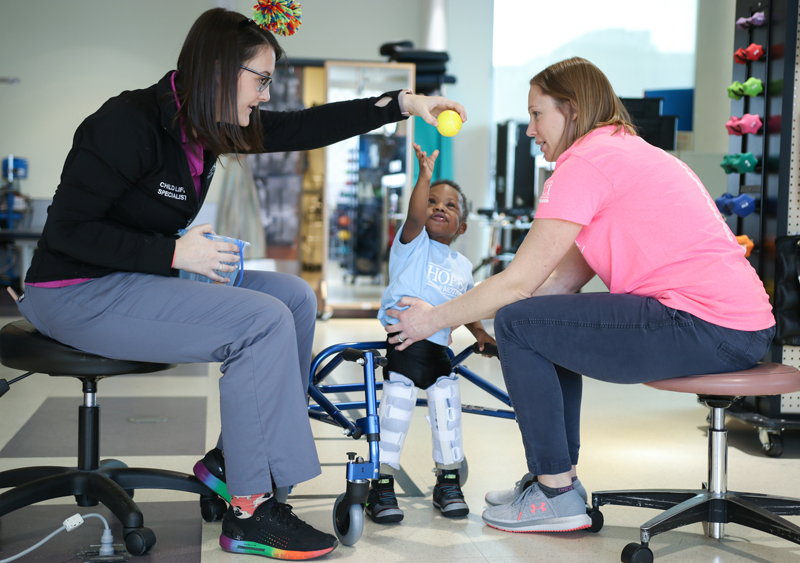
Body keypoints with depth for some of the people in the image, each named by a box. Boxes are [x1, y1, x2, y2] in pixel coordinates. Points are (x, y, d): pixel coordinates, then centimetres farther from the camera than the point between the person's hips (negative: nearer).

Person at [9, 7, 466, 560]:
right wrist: (175, 252, -23)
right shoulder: (131, 122, -21)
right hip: (79, 294, -9)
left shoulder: (207, 122, 4)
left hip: (139, 279, 9)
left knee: (296, 297, 3)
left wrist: (404, 102, 3)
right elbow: (66, 230, -22)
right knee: (264, 322, -21)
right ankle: (250, 513, -13)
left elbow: (304, 128, 6)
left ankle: (230, 460, 12)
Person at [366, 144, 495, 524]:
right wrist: (425, 174, -29)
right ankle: (382, 484, -1)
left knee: (447, 412, 7)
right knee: (397, 407, -10)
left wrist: (479, 332, 17)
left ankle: (448, 482, 22)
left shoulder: (463, 266, 17)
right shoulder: (413, 243, 0)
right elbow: (415, 215, -21)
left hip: (439, 350, 6)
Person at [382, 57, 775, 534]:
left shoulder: (586, 160, -9)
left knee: (519, 324, -5)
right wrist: (459, 312, 15)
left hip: (706, 328, -10)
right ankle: (559, 477, 28)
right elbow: (565, 279, 18)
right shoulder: (627, 151, 22)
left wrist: (435, 319, 5)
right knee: (548, 320, 21)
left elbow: (518, 283, -9)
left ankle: (557, 498, 3)